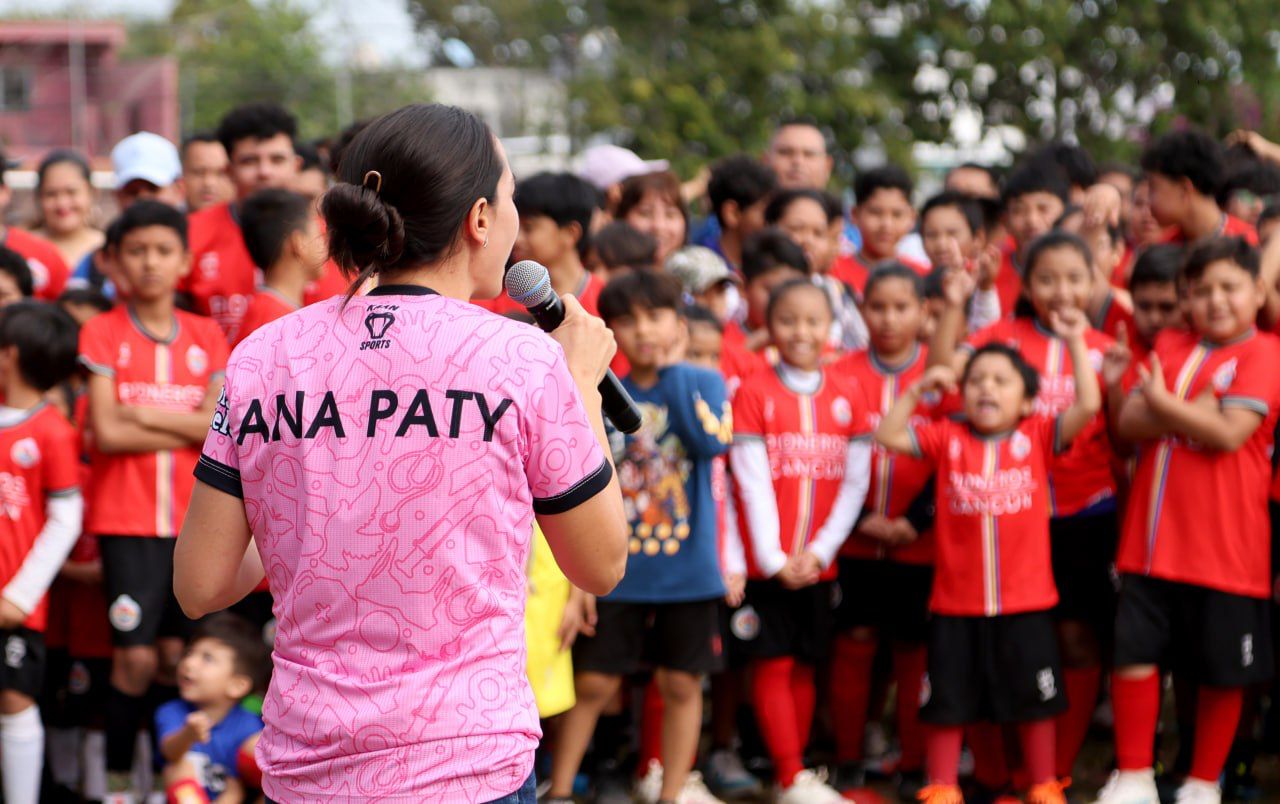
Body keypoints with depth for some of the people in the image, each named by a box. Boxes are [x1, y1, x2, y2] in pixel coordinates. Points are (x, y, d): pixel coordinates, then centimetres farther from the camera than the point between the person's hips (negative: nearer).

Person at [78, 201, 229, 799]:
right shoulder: (102, 334, 1)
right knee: (136, 656, -9)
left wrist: (143, 414, -9)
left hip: (195, 518, 3)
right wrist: (187, 429, -6)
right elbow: (106, 432, -9)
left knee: (179, 656, 4)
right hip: (127, 518, -3)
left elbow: (223, 424, -4)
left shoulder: (207, 338, 9)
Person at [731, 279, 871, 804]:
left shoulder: (846, 395, 5)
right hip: (766, 559, -3)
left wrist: (820, 551, -8)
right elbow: (752, 482, -8)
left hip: (817, 563, 3)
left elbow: (855, 483, 2)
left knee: (804, 666, 9)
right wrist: (772, 558, -14)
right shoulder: (754, 394, -3)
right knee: (774, 664, -3)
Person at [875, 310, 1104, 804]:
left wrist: (1076, 343, -13)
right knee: (948, 702, 9)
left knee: (1033, 700, 10)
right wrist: (918, 389, -5)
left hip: (1025, 602, -1)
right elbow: (888, 435, 0)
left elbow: (1088, 406, -11)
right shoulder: (947, 440, 2)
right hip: (956, 603, 1)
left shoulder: (1037, 436, -1)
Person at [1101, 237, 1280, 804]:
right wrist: (1187, 415, -14)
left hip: (1224, 544, -4)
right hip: (1153, 539, 4)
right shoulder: (1170, 346, 12)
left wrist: (1162, 404, -7)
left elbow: (1230, 433, -17)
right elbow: (1128, 422, 2)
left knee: (1222, 672, 6)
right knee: (1134, 654, 2)